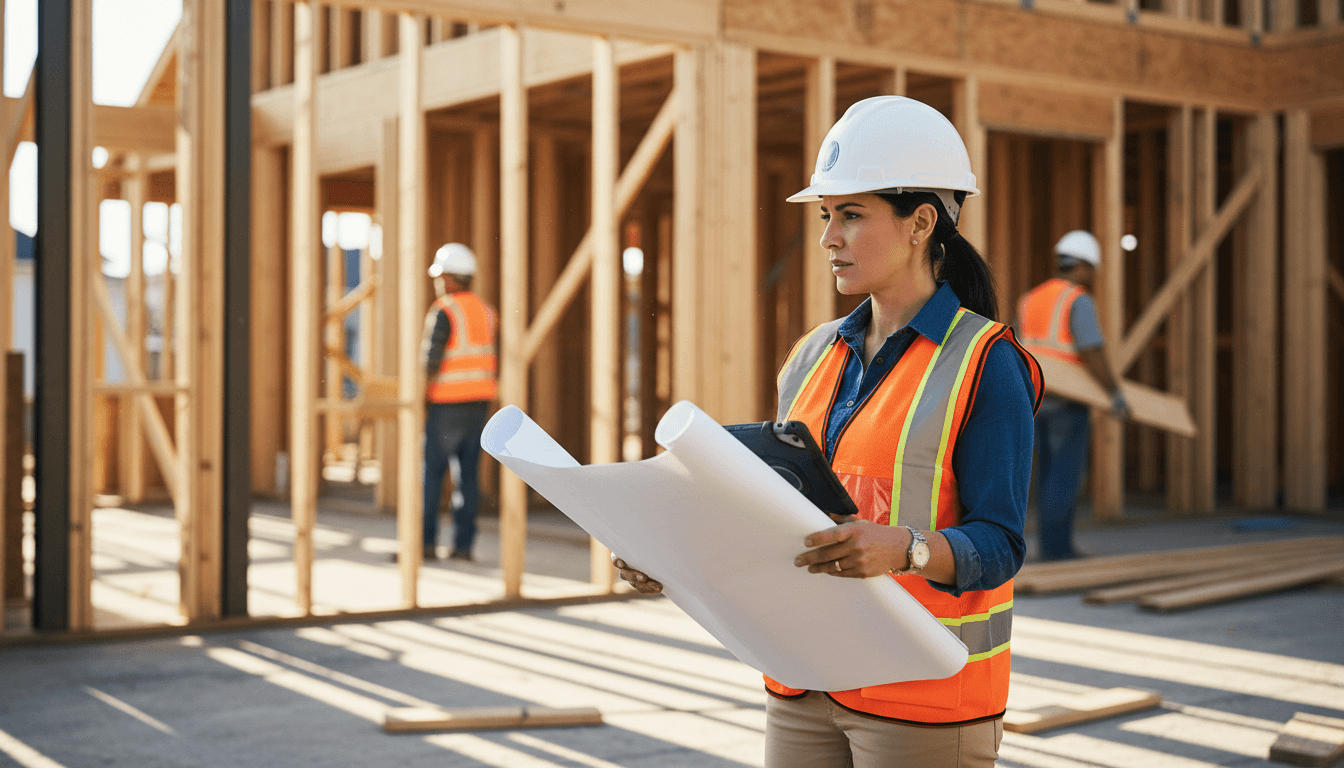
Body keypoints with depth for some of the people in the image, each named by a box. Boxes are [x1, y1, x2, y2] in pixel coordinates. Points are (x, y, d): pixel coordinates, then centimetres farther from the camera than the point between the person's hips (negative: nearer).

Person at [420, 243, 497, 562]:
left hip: (447, 404, -7)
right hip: (478, 403, 7)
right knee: (467, 475, 7)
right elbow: (493, 360, 14)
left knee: (430, 472, -1)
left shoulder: (443, 313, -14)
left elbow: (431, 360, -19)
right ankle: (463, 544, 6)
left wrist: (419, 396, -7)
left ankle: (426, 542, -3)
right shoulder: (484, 311, 11)